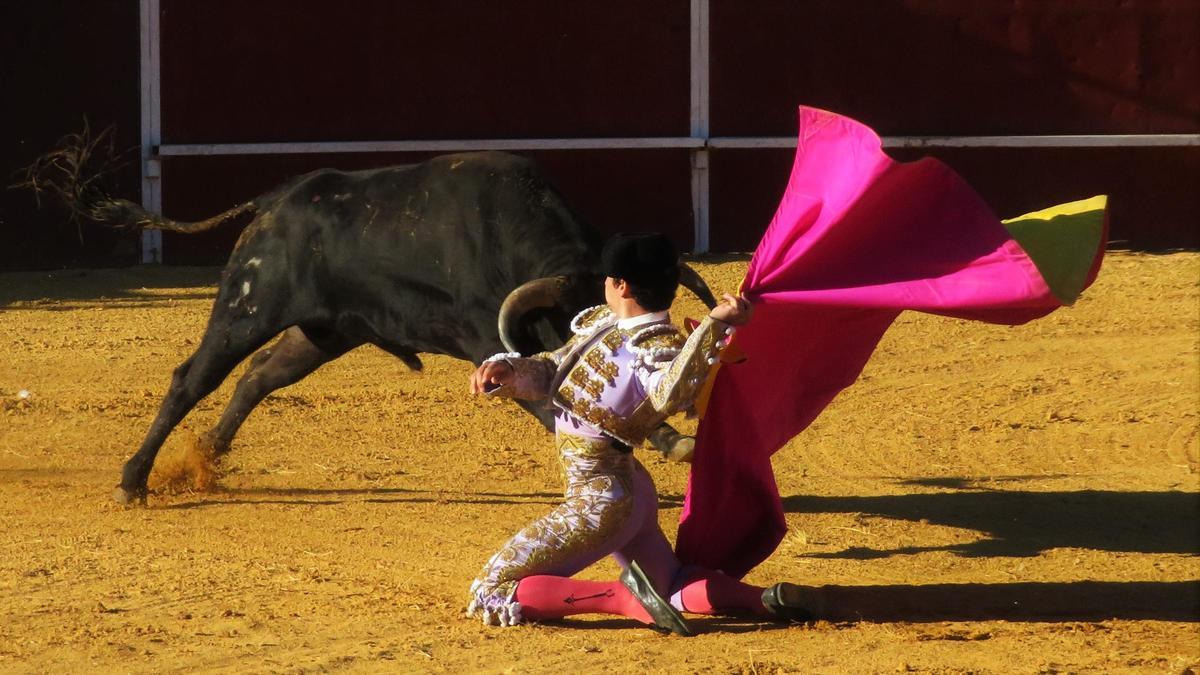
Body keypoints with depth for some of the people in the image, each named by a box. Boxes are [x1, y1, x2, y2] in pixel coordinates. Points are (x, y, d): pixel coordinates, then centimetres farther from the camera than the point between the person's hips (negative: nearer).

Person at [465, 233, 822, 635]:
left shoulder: (658, 347, -21)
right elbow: (551, 373, 13)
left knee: (491, 596, -11)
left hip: (599, 502, -10)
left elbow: (668, 395, -44)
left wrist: (714, 325, -50)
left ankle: (625, 598, -18)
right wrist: (508, 370, -8)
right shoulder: (602, 323, 5)